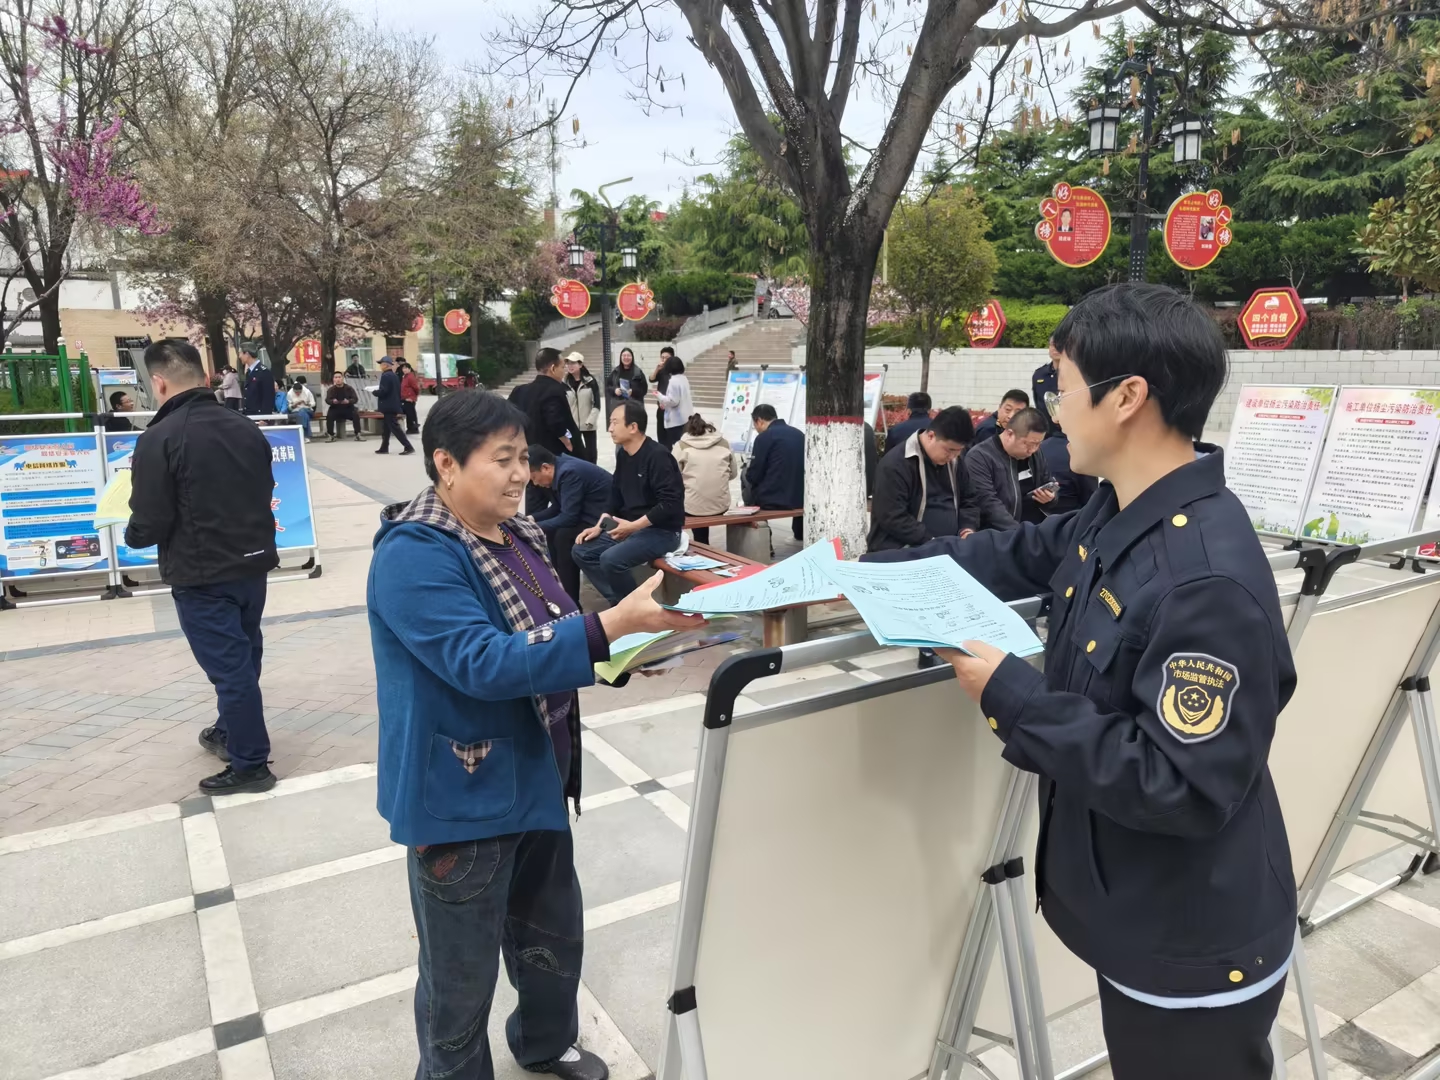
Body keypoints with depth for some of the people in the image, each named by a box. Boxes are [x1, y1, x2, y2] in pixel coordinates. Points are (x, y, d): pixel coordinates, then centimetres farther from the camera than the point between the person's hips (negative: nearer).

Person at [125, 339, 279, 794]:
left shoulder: (158, 439, -17)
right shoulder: (247, 428, 3)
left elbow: (149, 525, -16)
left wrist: (131, 535, 6)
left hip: (202, 576, -7)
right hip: (253, 563, 7)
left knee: (228, 665, 3)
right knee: (243, 658, 21)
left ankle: (250, 763, 13)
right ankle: (232, 732, 40)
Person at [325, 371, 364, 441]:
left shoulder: (349, 388, 1)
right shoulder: (331, 389, 2)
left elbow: (355, 399, -9)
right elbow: (327, 400, -11)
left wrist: (348, 401, -31)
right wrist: (333, 401, -36)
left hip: (348, 408, 0)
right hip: (335, 409, 0)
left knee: (356, 414, -29)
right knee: (329, 415, -30)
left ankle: (358, 435, -21)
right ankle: (331, 435, -19)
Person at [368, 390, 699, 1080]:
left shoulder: (514, 532, 4)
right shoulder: (415, 556, -23)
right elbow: (482, 662, -33)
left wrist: (629, 639, 4)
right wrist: (612, 625, -38)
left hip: (536, 779, 9)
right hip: (464, 798, -8)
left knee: (554, 933, 27)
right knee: (461, 975, 13)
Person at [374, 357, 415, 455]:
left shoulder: (385, 376, -16)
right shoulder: (394, 375, 14)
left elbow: (383, 391, -22)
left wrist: (374, 392, -5)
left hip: (388, 407, -10)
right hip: (393, 405, 10)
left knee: (395, 428, -9)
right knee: (386, 428, 17)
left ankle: (408, 447, -13)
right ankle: (384, 448, 22)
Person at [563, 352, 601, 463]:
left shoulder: (590, 381, -5)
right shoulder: (566, 383, 1)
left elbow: (596, 404, -6)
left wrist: (590, 421, -12)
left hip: (588, 425, -1)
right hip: (571, 425, 1)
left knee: (591, 451, 5)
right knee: (575, 452, 2)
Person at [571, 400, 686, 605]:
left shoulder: (657, 456, -19)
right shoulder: (622, 454, 7)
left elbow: (670, 503, -25)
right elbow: (616, 497, 14)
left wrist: (634, 526, -23)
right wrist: (599, 526, 1)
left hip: (661, 531, -9)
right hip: (630, 527, 9)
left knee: (610, 559, -28)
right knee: (581, 552, 0)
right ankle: (619, 602, 0)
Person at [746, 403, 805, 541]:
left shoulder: (764, 437, -10)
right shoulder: (799, 434, 8)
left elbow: (753, 476, -8)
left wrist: (747, 474, 14)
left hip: (773, 500, -5)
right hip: (801, 499, 6)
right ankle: (800, 536, 45)